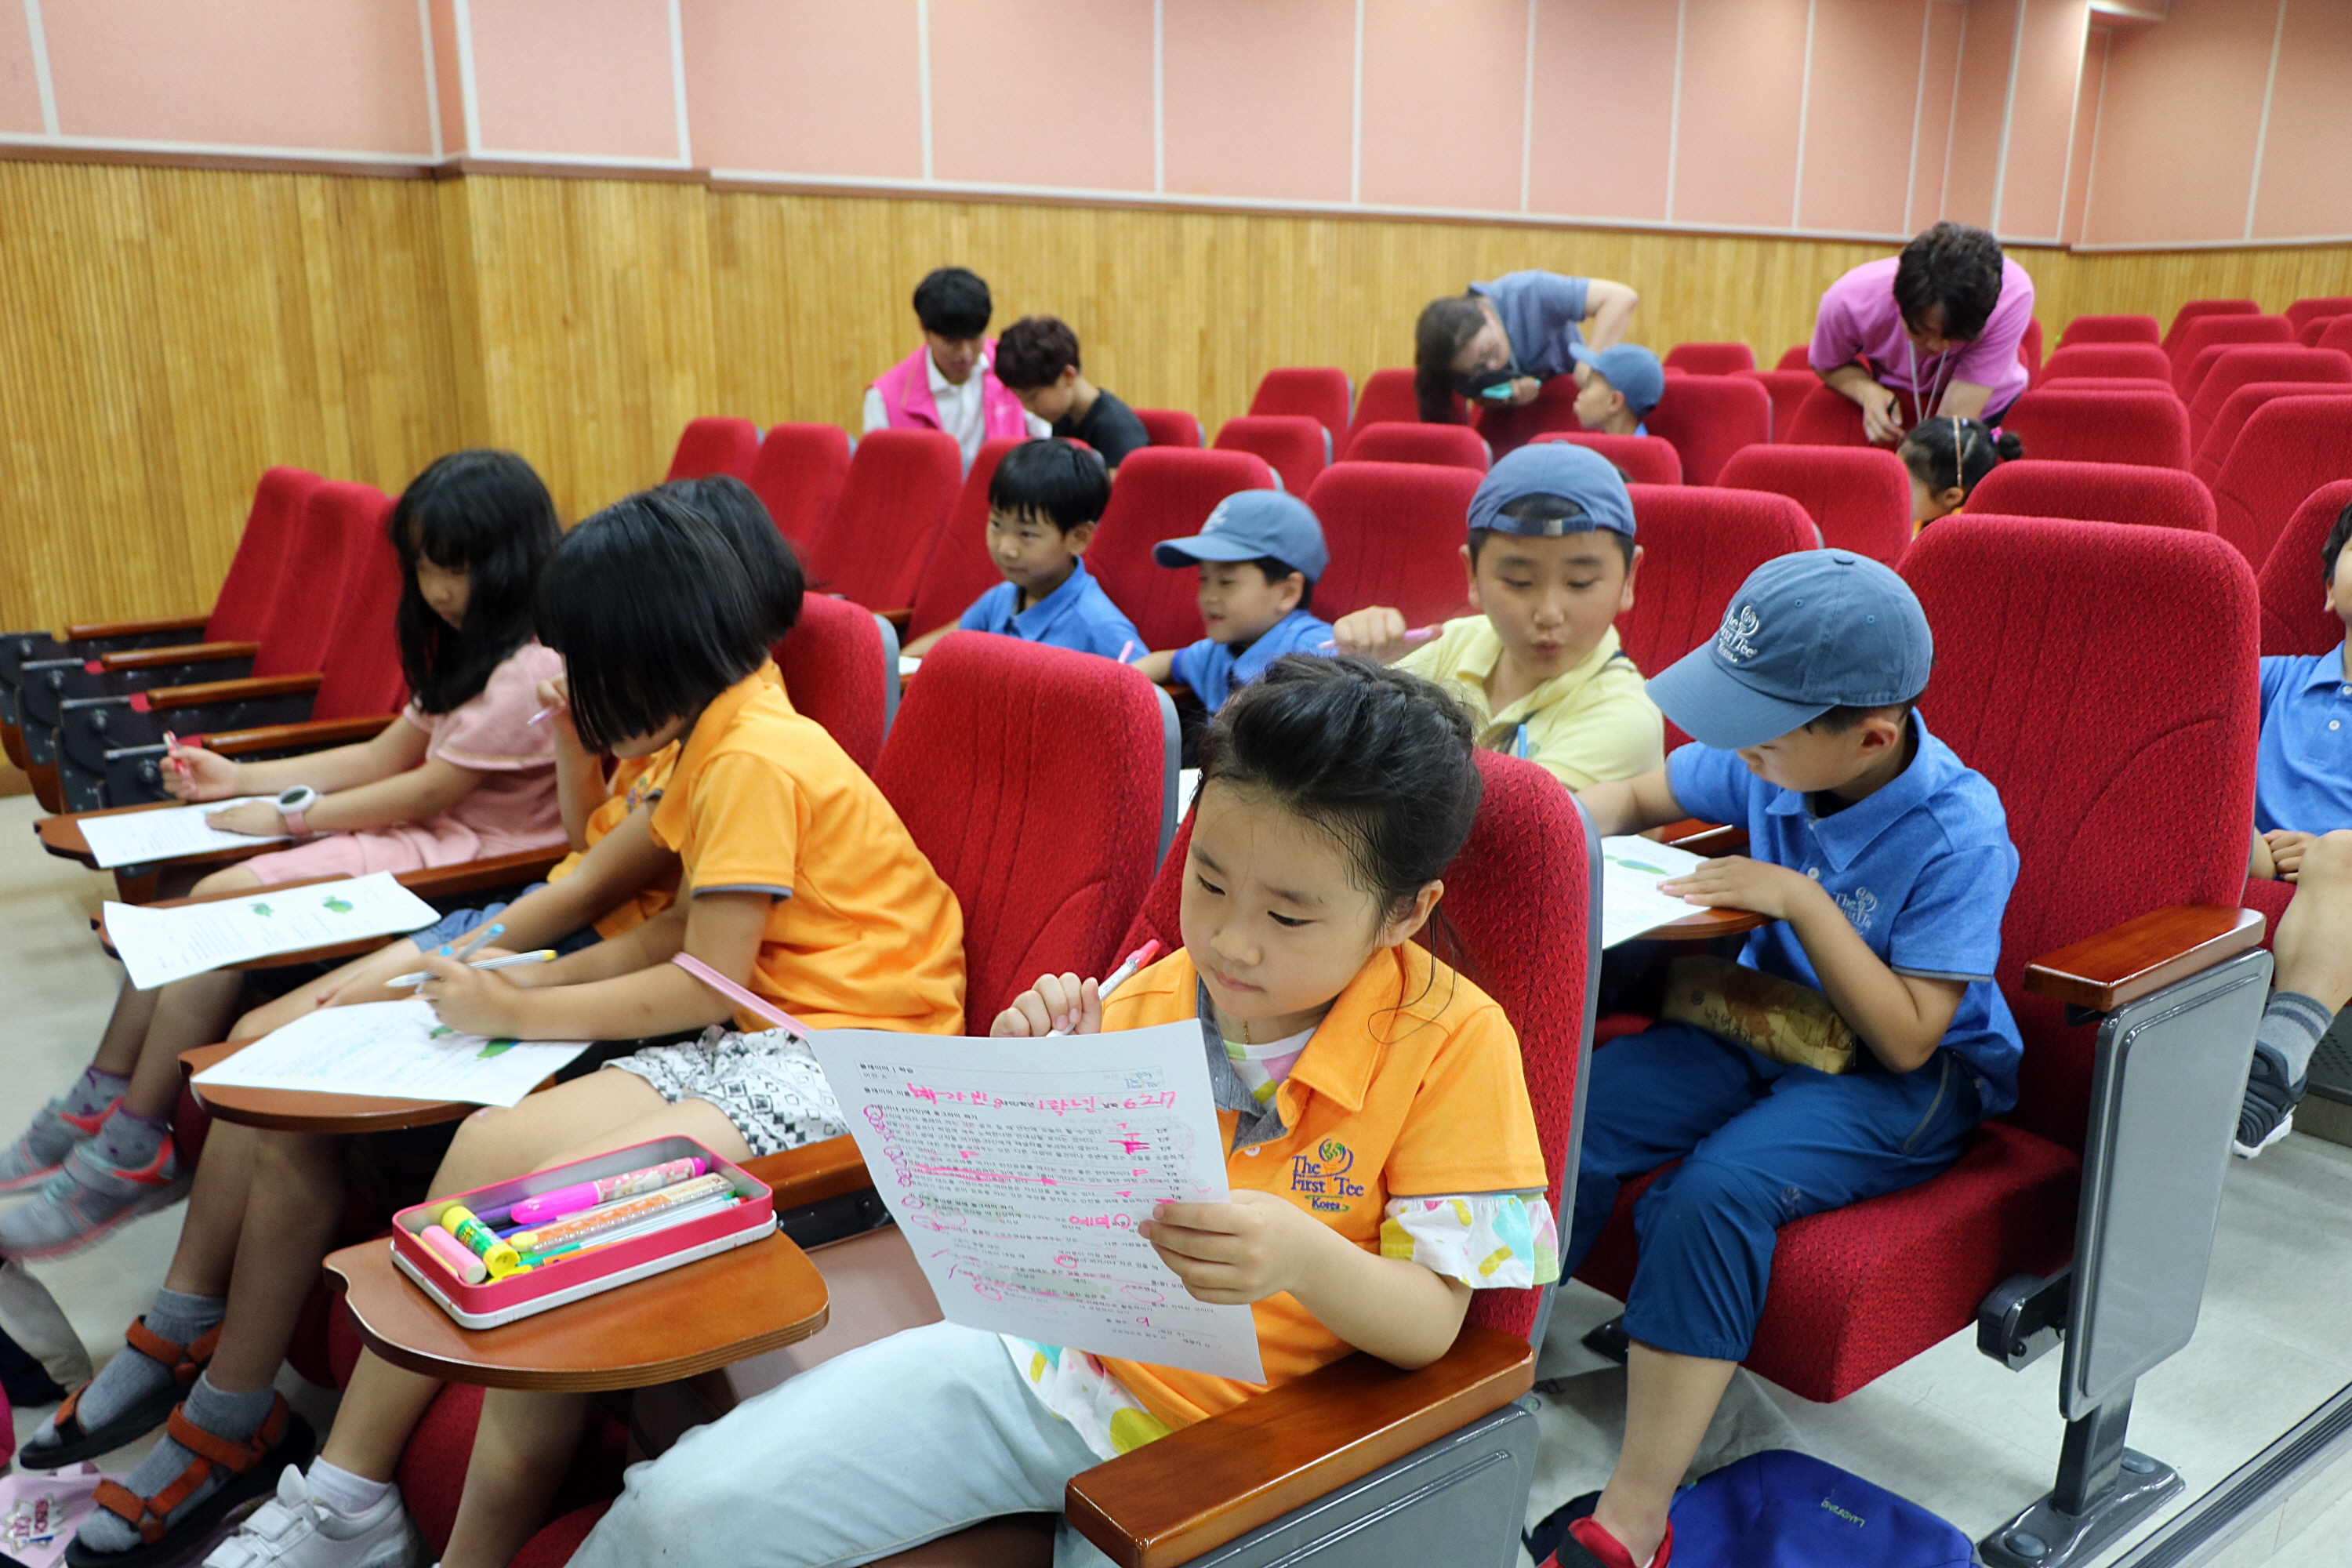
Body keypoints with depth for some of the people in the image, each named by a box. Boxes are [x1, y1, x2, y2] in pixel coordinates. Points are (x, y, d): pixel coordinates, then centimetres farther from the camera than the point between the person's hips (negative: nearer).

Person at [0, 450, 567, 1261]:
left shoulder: (533, 669, -17)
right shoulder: (470, 652, 17)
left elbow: (426, 791, -17)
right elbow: (384, 756, 17)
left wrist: (288, 815, -7)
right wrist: (240, 779, 11)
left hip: (465, 854, -10)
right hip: (420, 829, 10)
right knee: (191, 893, -1)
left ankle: (135, 1155, -6)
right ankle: (103, 1106, 6)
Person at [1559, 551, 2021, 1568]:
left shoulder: (1958, 838, -21)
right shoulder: (1770, 761, -6)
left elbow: (1906, 1037, -20)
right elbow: (1637, 796, 12)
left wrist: (1805, 900, -25)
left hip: (1903, 1081, -6)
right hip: (1768, 1021, 6)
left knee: (1715, 1189, -34)